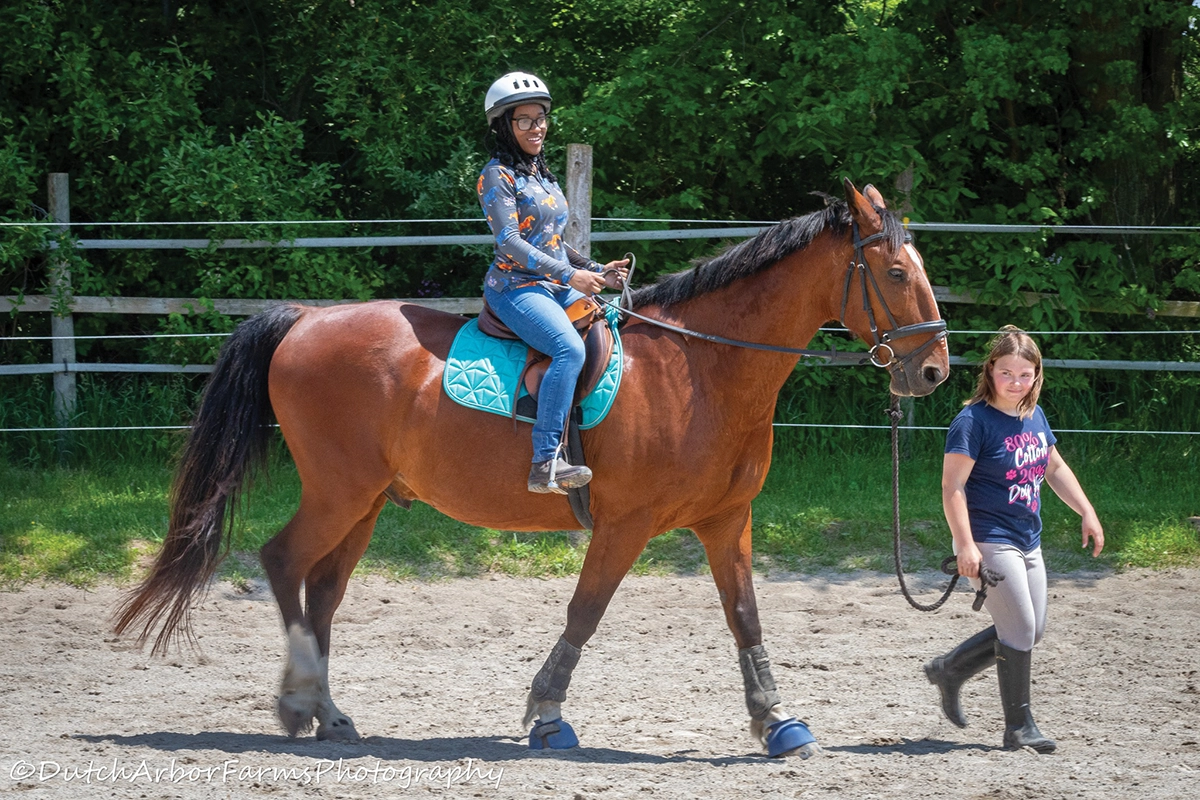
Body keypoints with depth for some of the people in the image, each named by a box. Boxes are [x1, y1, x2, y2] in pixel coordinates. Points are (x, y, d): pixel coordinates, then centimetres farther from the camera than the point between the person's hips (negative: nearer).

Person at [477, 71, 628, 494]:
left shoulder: (541, 174, 18)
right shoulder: (497, 175, -7)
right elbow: (510, 242, -16)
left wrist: (597, 271, 11)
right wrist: (570, 275, -21)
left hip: (558, 286, 9)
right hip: (516, 288, -9)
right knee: (570, 349, -31)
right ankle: (545, 463, -37)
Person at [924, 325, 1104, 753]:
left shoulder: (1034, 416, 8)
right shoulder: (973, 421, -16)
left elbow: (1055, 468, 22)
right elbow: (953, 486, -20)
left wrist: (1087, 513, 17)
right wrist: (965, 545, -27)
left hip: (1028, 542, 9)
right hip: (989, 542, -9)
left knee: (1030, 632, 13)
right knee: (1020, 630, -8)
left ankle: (948, 670, 28)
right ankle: (1019, 726, 3)